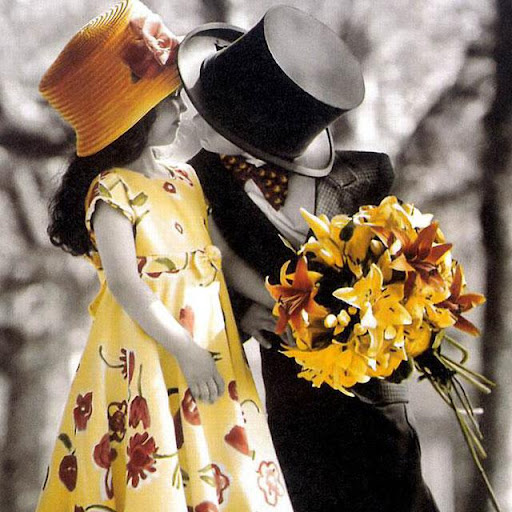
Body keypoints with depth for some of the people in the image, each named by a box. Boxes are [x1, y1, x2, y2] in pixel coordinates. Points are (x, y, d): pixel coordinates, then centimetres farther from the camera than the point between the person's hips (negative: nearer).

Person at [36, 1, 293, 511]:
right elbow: (123, 283, -19)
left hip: (213, 345, 8)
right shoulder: (113, 191, -12)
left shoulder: (185, 179, 12)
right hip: (146, 356, -7)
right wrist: (184, 350, -21)